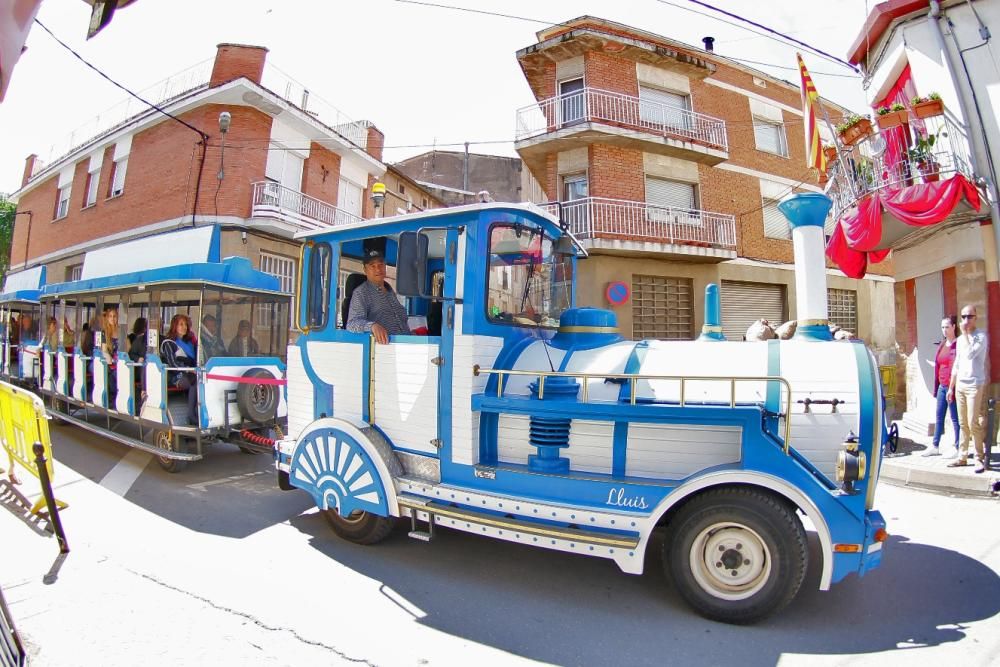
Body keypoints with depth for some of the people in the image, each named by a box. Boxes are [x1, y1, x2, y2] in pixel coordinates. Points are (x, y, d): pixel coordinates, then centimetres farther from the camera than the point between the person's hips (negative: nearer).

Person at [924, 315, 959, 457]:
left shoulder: (958, 344, -11)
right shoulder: (942, 345, 12)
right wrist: (936, 387, 15)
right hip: (942, 386, 7)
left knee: (955, 418, 2)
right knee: (939, 417, 12)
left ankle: (957, 448, 12)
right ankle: (935, 446, 20)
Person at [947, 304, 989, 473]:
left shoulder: (981, 336, -6)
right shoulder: (960, 339, 14)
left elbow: (970, 354, -23)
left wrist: (964, 333, -13)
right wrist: (951, 387, 17)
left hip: (974, 385, -6)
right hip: (960, 385, 6)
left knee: (973, 423, -7)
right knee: (963, 423, 9)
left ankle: (980, 458, 3)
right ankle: (962, 457, 14)